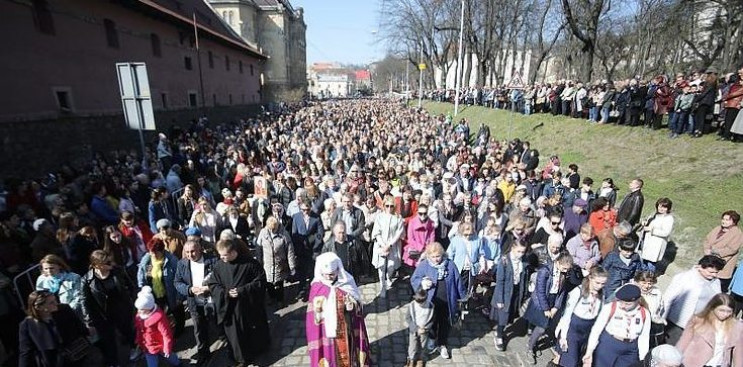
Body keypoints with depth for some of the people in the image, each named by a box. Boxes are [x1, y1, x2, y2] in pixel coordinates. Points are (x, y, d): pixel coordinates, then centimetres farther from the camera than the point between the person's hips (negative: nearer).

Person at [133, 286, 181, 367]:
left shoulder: (158, 317, -32)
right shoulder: (139, 316, -9)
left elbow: (166, 334, -26)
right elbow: (139, 331, 9)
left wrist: (167, 348, -20)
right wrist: (139, 343, 16)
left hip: (161, 346, -5)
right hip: (148, 348, 5)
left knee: (170, 357, 21)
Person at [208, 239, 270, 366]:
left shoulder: (250, 263, -17)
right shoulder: (218, 266, -8)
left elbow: (260, 280, -12)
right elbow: (213, 285, 0)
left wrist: (242, 290, -21)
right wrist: (226, 293, -17)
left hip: (249, 306, -2)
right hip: (230, 308, 2)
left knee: (254, 331, 18)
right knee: (235, 334, 11)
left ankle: (258, 351, 45)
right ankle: (242, 358, 34)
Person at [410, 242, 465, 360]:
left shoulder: (450, 265, -7)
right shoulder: (423, 265, -12)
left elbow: (457, 282, 3)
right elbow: (413, 279, -9)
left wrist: (462, 297, 10)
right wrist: (421, 283, -30)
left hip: (447, 303, 1)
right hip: (430, 302, -1)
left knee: (445, 324, 18)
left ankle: (442, 345, 40)